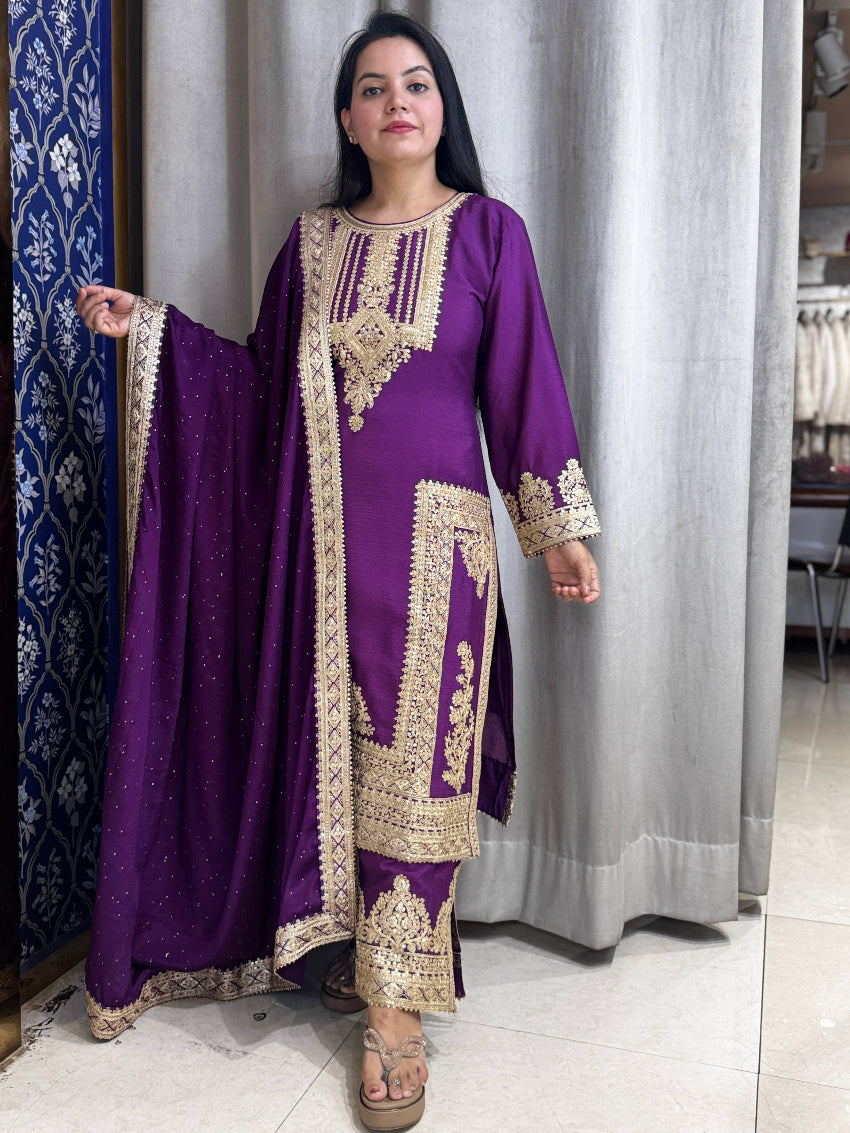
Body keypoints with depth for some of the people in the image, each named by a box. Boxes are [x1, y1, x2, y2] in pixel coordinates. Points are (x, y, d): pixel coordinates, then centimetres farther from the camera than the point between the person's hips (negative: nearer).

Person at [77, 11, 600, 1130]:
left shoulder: (488, 231, 3)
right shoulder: (314, 239, 12)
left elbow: (523, 384, 1)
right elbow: (265, 377, 15)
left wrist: (558, 525, -1)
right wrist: (150, 326, 12)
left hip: (431, 535, -3)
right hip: (322, 534, 4)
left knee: (412, 758, -1)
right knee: (334, 747, 8)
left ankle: (397, 1006, 10)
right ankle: (358, 948, 27)